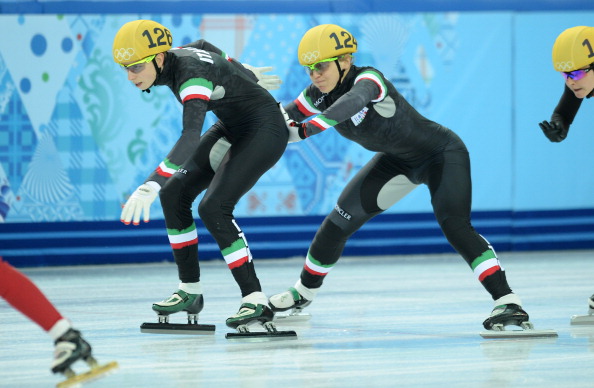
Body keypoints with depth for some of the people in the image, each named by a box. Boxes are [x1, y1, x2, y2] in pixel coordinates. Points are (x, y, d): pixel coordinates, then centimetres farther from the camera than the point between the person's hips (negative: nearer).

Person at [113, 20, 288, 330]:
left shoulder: (192, 75, -33)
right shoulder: (175, 57, -6)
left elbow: (191, 136, -48)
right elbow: (211, 50, 15)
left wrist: (152, 185, -59)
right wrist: (249, 78, 35)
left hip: (265, 132, -10)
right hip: (232, 127, 10)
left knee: (213, 207, -23)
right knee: (174, 193, 2)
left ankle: (256, 301, -18)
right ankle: (190, 292, 11)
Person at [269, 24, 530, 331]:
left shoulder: (368, 79, -33)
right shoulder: (319, 96, -10)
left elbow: (353, 101, -54)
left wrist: (307, 128, -65)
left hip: (442, 153, -8)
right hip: (398, 161, 8)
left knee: (453, 223, -28)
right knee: (342, 219, 6)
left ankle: (506, 301, -30)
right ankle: (304, 292, 26)